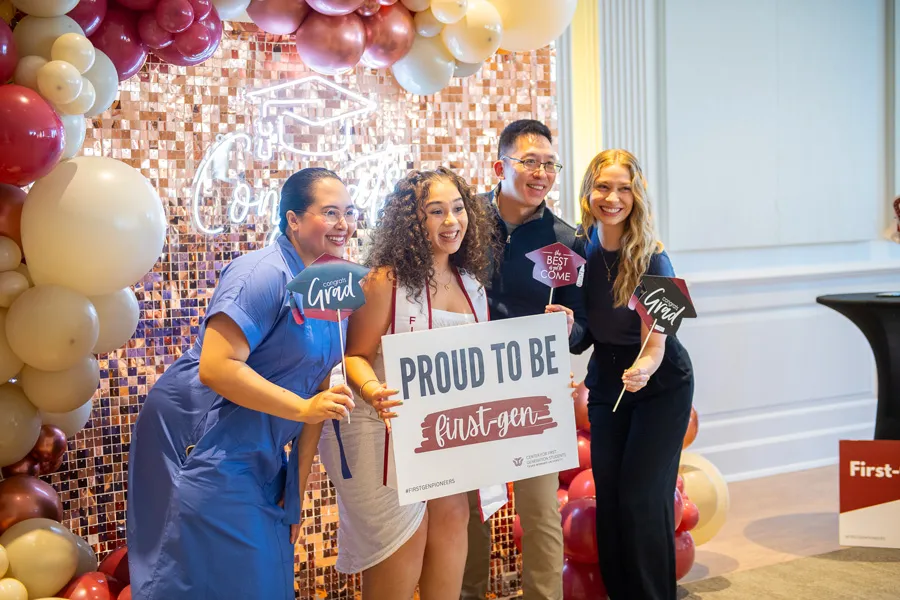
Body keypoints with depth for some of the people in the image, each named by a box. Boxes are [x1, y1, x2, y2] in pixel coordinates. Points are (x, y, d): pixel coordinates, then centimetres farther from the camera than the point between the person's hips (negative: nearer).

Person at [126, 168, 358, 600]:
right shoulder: (264, 275, -18)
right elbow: (215, 368, -26)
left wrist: (298, 487, 12)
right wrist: (303, 408, -26)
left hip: (259, 458, 8)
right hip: (201, 445, -8)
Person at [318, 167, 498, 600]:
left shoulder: (471, 282, 4)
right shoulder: (386, 281, -17)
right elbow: (356, 356, -14)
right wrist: (373, 391, -34)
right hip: (381, 427, -6)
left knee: (451, 513, 7)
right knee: (406, 535, -1)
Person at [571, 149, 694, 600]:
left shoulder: (650, 259, -23)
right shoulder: (581, 247, -9)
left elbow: (655, 344, -26)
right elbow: (584, 330, 2)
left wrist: (642, 370, -47)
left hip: (661, 387, -4)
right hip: (606, 384, 5)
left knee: (643, 497, -9)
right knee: (608, 496, 6)